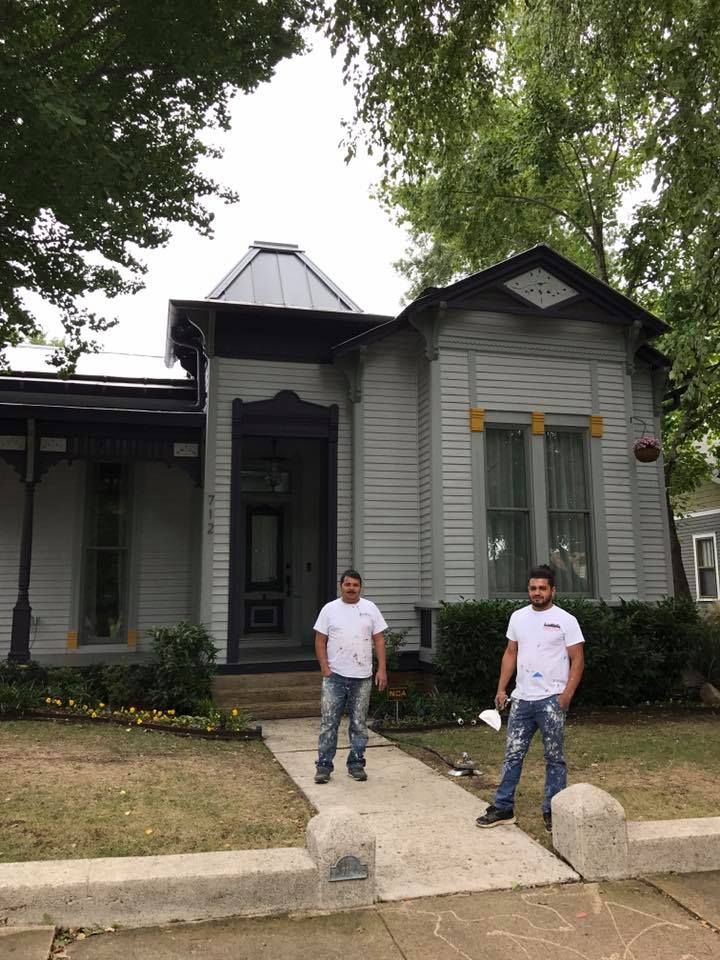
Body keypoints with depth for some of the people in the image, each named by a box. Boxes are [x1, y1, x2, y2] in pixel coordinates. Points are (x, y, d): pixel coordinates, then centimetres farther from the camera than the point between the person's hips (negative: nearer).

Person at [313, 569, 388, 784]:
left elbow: (379, 640, 2)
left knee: (359, 724, 10)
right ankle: (324, 766, 10)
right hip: (334, 676, -1)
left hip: (362, 677, 1)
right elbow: (320, 641, 0)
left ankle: (356, 764, 21)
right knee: (328, 723, 1)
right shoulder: (329, 609, -1)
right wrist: (325, 668, -9)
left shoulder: (370, 608, 2)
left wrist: (382, 669, -5)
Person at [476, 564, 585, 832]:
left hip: (551, 700, -4)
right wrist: (501, 689, 6)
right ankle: (503, 808, 17)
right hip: (521, 699, 5)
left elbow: (577, 660, -7)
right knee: (512, 754, 9)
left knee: (554, 758, 7)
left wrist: (566, 695, -15)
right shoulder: (518, 617, 7)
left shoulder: (565, 620, -7)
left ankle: (552, 812, 18)